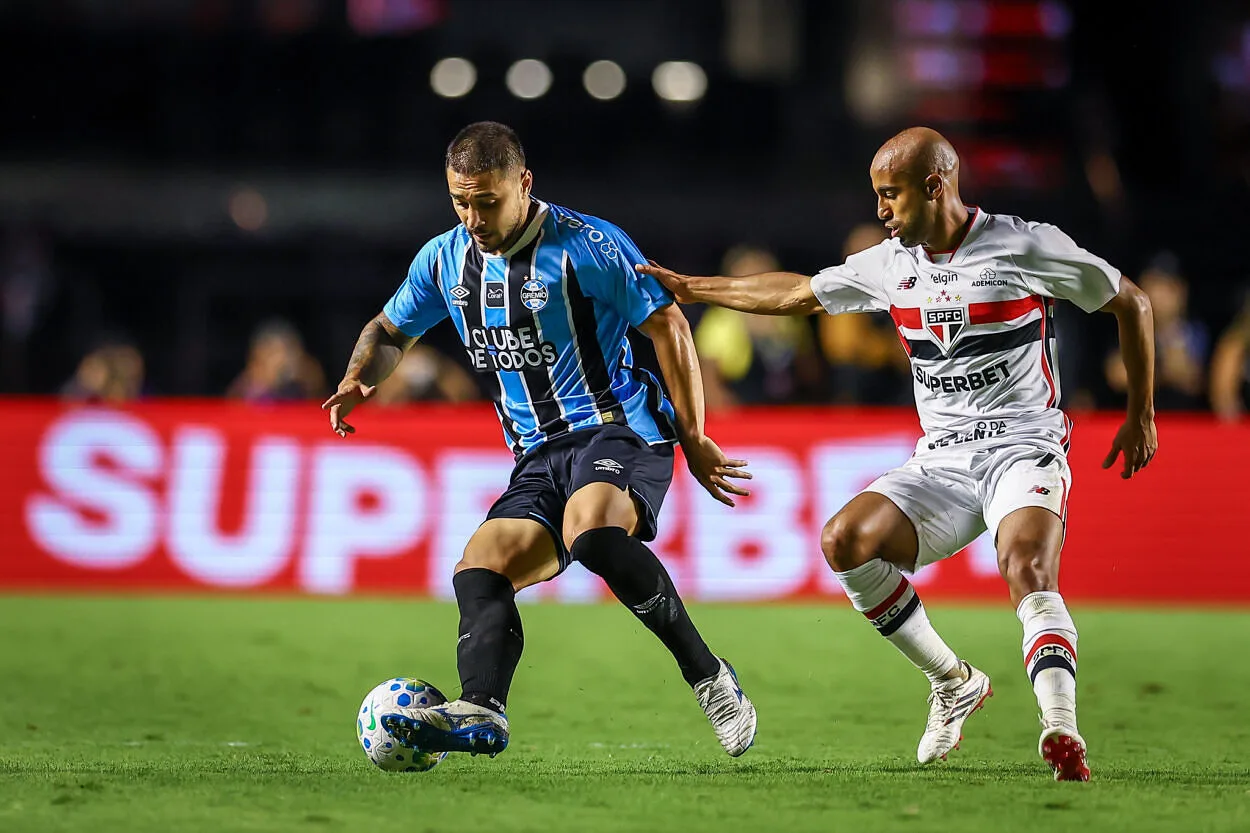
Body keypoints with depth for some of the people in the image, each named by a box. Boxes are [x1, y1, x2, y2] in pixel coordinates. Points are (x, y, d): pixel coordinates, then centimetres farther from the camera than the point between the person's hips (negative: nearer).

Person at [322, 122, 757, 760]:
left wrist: (694, 440, -6)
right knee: (479, 569, -17)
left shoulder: (587, 246, -9)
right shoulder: (445, 259, 9)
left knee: (590, 531, -36)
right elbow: (389, 330, 25)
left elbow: (668, 328, -4)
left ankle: (709, 678, -25)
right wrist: (358, 380, 2)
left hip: (618, 430, -7)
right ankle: (480, 713, -36)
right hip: (539, 457, 7)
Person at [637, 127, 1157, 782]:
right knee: (845, 540, -17)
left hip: (1024, 450, -6)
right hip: (942, 462, 6)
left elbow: (1130, 303, 3)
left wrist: (1141, 415, 7)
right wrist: (692, 289, 24)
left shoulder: (1024, 246, -7)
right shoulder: (891, 264, 9)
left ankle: (1061, 732, -44)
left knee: (1027, 569, -33)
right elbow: (796, 295, 24)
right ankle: (954, 683, -2)